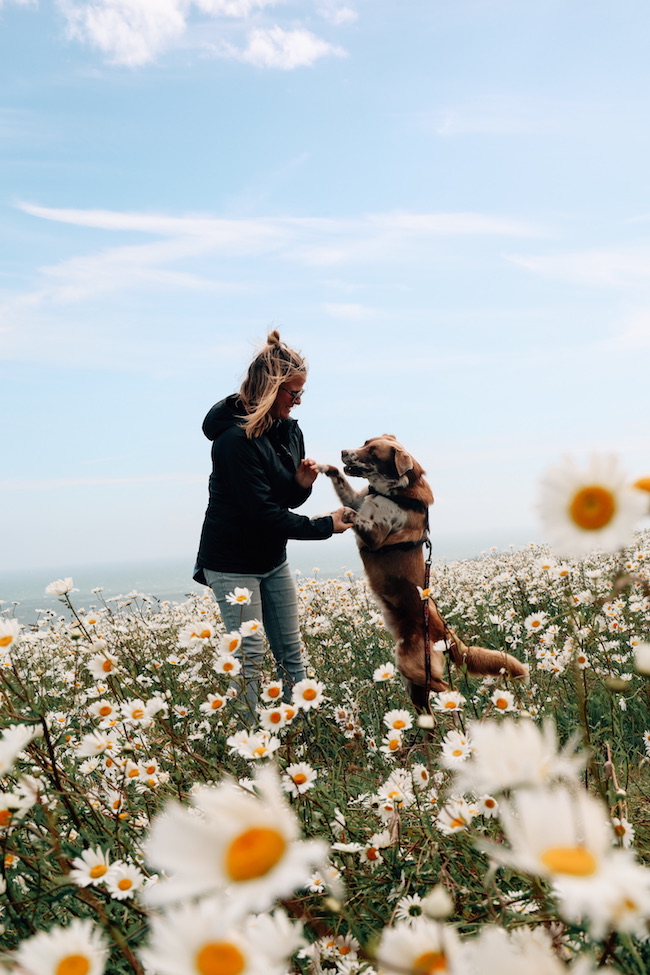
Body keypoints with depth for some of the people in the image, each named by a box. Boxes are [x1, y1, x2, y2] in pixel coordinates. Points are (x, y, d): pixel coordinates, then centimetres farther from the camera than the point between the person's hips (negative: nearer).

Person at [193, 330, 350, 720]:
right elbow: (263, 512, -24)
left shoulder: (289, 429, 2)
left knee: (292, 652, 10)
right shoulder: (235, 440, -23)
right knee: (250, 657, -5)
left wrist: (303, 483, -11)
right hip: (232, 562, -8)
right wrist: (325, 526, -18)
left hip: (272, 559, 8)